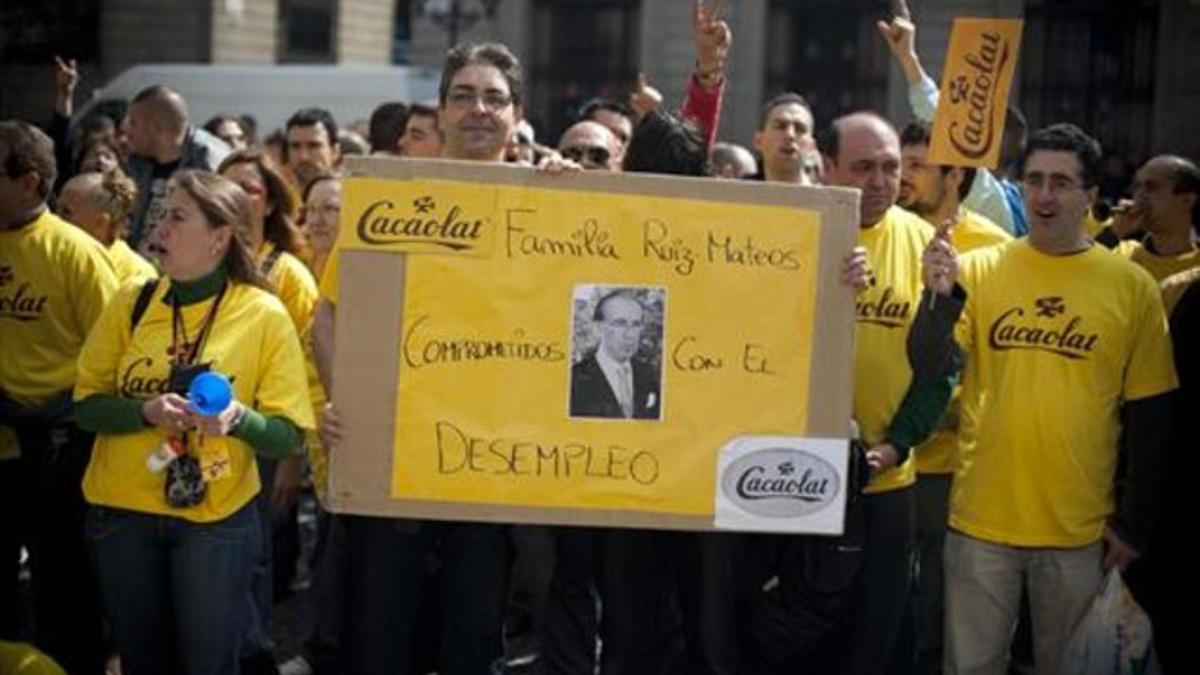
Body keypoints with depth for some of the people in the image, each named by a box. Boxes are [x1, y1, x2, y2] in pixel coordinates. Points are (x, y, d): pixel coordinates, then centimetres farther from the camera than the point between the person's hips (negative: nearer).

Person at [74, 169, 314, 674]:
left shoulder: (265, 315, -8)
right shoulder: (131, 303, 0)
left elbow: (287, 436, -7)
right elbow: (87, 405, 0)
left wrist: (238, 418, -27)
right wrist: (148, 410, -19)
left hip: (216, 518, -3)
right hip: (121, 512, 3)